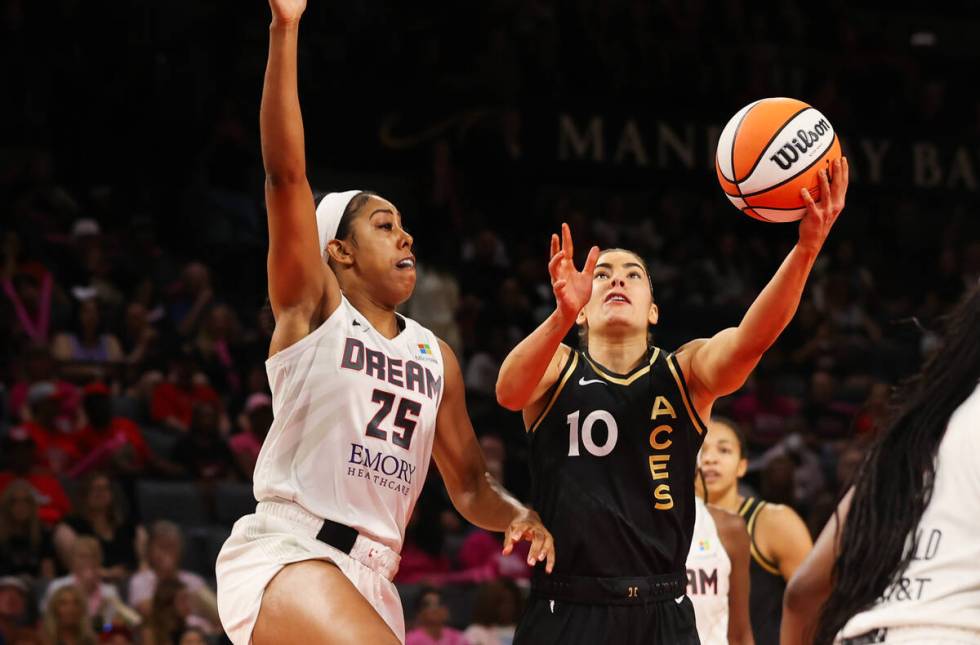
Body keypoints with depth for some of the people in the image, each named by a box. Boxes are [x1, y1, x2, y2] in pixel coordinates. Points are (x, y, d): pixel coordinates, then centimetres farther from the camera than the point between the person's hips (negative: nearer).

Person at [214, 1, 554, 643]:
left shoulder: (435, 356, 19)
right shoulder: (313, 311, 3)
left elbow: (469, 483, 24)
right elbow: (285, 174, -9)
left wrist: (517, 515, 0)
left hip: (370, 577, 7)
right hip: (287, 556, -7)